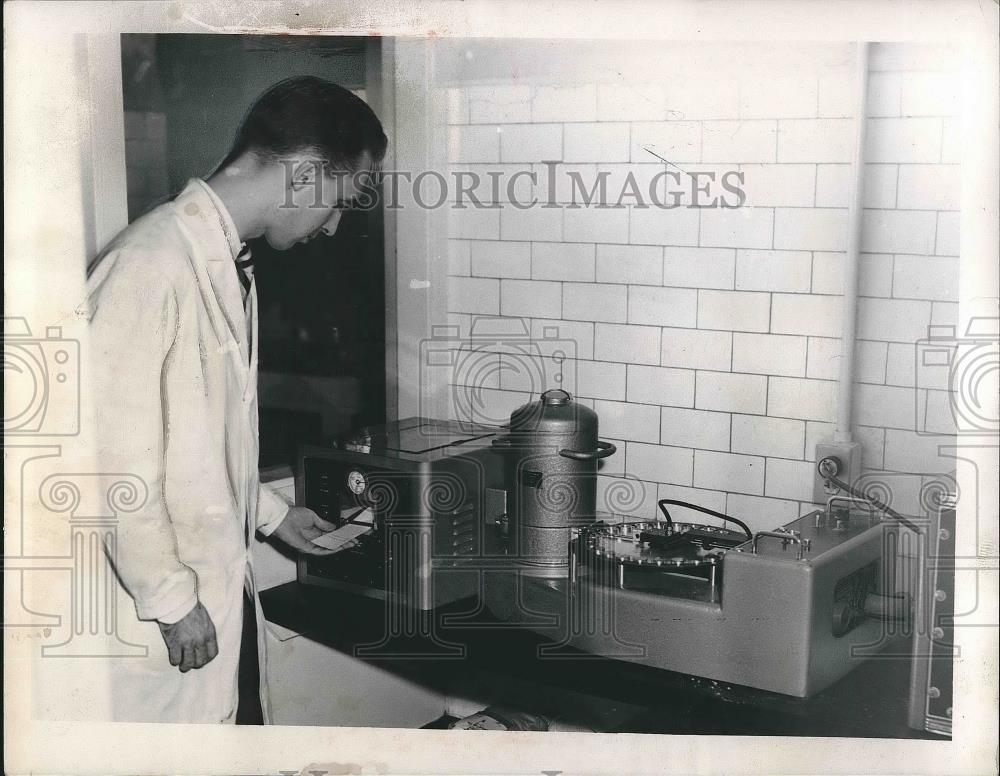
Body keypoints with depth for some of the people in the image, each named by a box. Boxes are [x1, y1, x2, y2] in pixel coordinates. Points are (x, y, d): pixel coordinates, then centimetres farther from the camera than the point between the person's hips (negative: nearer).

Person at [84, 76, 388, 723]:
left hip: (225, 590, 9)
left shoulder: (230, 266, 10)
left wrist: (271, 513, 23)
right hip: (163, 616, -8)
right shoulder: (153, 263, -20)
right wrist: (171, 601, -16)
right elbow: (113, 453, -21)